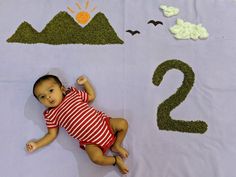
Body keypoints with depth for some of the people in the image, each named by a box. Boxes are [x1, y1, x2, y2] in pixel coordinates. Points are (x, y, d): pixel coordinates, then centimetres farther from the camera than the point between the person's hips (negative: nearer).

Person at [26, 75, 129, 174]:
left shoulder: (73, 93, 7)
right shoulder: (51, 114, 2)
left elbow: (91, 96, 17)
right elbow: (52, 134, 7)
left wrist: (85, 82, 11)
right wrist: (36, 145, -1)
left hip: (103, 122, 3)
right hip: (90, 140, -3)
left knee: (123, 123, -8)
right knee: (96, 158, -27)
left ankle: (116, 145, 12)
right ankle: (116, 160, 3)